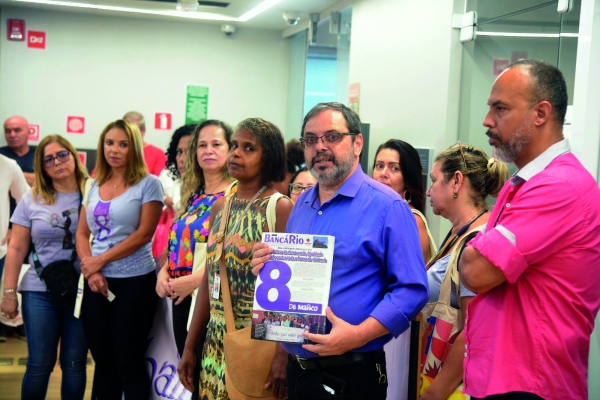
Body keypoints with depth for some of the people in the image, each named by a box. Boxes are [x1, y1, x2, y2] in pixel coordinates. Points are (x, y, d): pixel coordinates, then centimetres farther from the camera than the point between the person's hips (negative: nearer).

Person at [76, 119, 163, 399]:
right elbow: (82, 233, 10)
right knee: (103, 363, 12)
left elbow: (144, 233, -12)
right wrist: (90, 269, -7)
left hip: (135, 283, -5)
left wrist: (100, 260, -11)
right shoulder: (95, 186, 12)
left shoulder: (148, 183, -5)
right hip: (96, 283, 5)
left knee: (129, 365, 1)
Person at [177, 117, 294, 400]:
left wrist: (284, 356, -20)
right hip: (216, 341, 6)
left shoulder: (281, 208, -11)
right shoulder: (220, 207, 8)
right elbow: (208, 281, 10)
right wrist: (189, 347, 10)